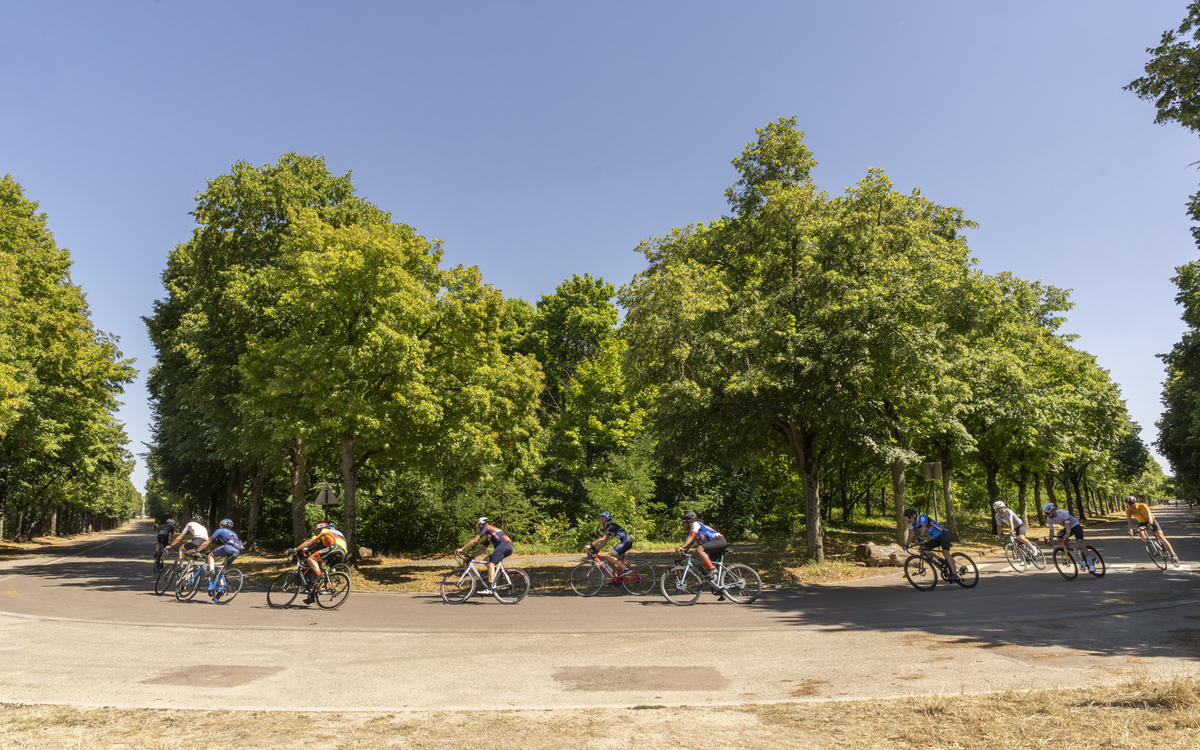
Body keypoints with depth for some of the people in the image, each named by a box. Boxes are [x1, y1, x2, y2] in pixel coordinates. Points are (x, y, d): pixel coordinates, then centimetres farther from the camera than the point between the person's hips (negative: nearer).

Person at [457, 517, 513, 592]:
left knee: (491, 564, -13)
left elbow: (474, 541, 2)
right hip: (509, 547, 9)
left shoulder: (485, 527, 9)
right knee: (486, 560, 13)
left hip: (504, 544, -9)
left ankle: (489, 588, -22)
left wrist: (461, 549, 6)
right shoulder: (488, 536, 34)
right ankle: (493, 580, 6)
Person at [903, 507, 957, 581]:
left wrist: (920, 537, -52)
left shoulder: (922, 517, -20)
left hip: (943, 535, -8)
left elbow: (924, 527, -37)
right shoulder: (912, 524, 3)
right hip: (935, 539, 8)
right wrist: (906, 544, -20)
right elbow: (911, 534, -6)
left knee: (945, 552, -27)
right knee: (923, 547, -9)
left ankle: (954, 574, -32)